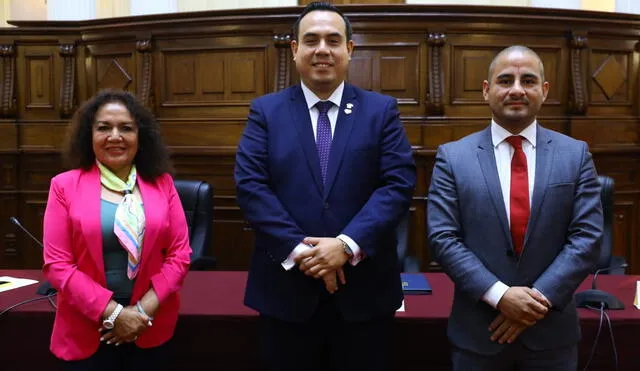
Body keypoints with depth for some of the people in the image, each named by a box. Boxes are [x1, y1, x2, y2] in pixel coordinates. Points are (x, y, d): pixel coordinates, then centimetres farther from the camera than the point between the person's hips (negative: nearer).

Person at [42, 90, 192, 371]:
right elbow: (57, 264, -7)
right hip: (86, 332, -1)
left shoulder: (162, 183, 1)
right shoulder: (65, 186, -3)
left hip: (151, 330, 2)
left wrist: (145, 309, -11)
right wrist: (112, 313, -13)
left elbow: (179, 254, 0)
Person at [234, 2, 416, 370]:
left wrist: (348, 244, -17)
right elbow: (250, 185, -5)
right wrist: (299, 250, -15)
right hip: (286, 286, 0)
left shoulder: (382, 109, 4)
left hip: (365, 287, 1)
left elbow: (399, 183, -5)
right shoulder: (266, 111, 4)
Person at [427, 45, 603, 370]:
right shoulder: (452, 157, -3)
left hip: (552, 332, 1)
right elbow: (443, 238, -9)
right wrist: (499, 295, -17)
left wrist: (539, 298, -14)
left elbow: (586, 236, -5)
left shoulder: (576, 154, 1)